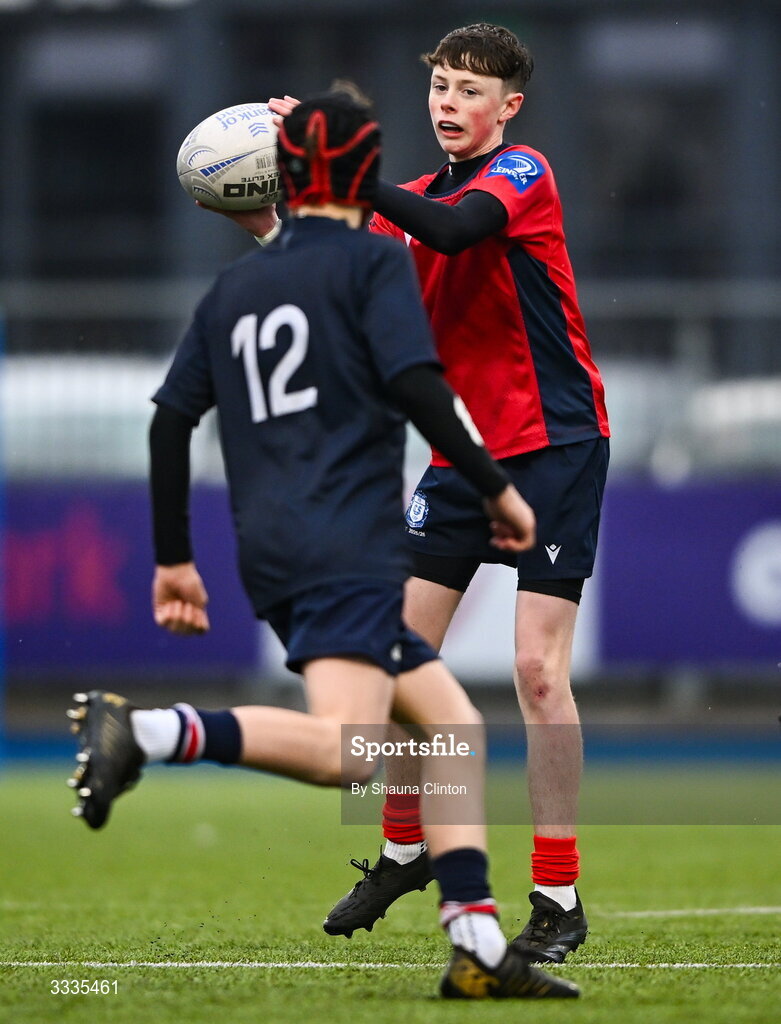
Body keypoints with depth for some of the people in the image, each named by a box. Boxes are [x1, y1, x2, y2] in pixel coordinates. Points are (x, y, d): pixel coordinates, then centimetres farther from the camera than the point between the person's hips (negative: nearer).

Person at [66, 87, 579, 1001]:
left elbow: (170, 418, 18)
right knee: (345, 749, -24)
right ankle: (151, 730, -38)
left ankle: (478, 949, 1)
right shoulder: (374, 260, 3)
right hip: (347, 543, -8)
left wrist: (173, 558, 23)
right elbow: (416, 384, -11)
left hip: (270, 551, 8)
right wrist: (497, 488, -3)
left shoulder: (235, 284, 21)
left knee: (451, 723, 11)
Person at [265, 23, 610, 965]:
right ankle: (405, 850, 25)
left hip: (554, 445, -7)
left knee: (538, 668, -12)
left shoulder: (523, 173, -9)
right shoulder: (419, 197, 12)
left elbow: (453, 230, -30)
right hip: (465, 453, 7)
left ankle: (559, 898, -6)